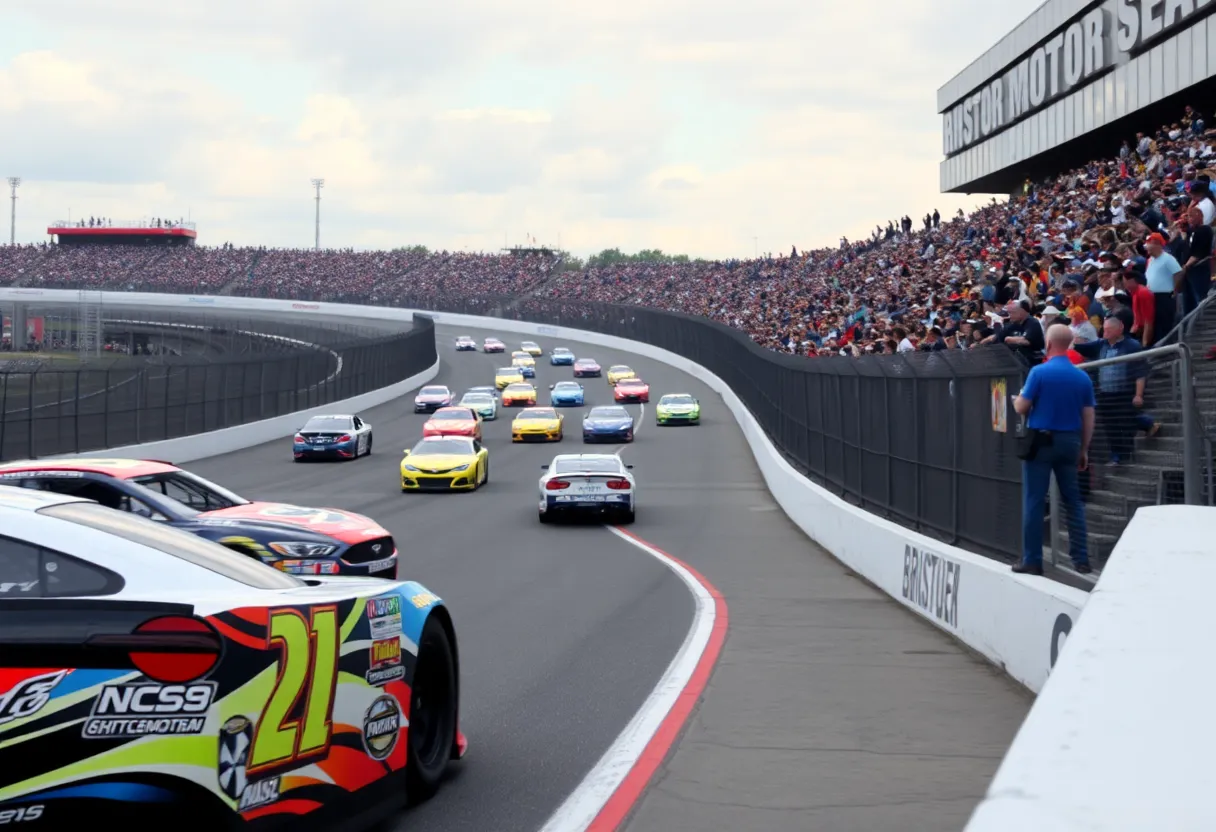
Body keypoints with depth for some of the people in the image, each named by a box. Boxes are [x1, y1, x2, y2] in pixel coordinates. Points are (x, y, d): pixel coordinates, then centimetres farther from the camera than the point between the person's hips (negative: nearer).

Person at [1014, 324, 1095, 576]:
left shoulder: (1039, 372, -10)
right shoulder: (1082, 377, 3)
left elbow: (1021, 408, -8)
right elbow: (1088, 418, 5)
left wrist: (1018, 397, 15)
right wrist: (1084, 450, 13)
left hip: (1041, 441, -4)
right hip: (1070, 442, 4)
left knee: (1034, 501, 1)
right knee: (1073, 501, 11)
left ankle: (1032, 561, 0)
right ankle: (1081, 559, 9)